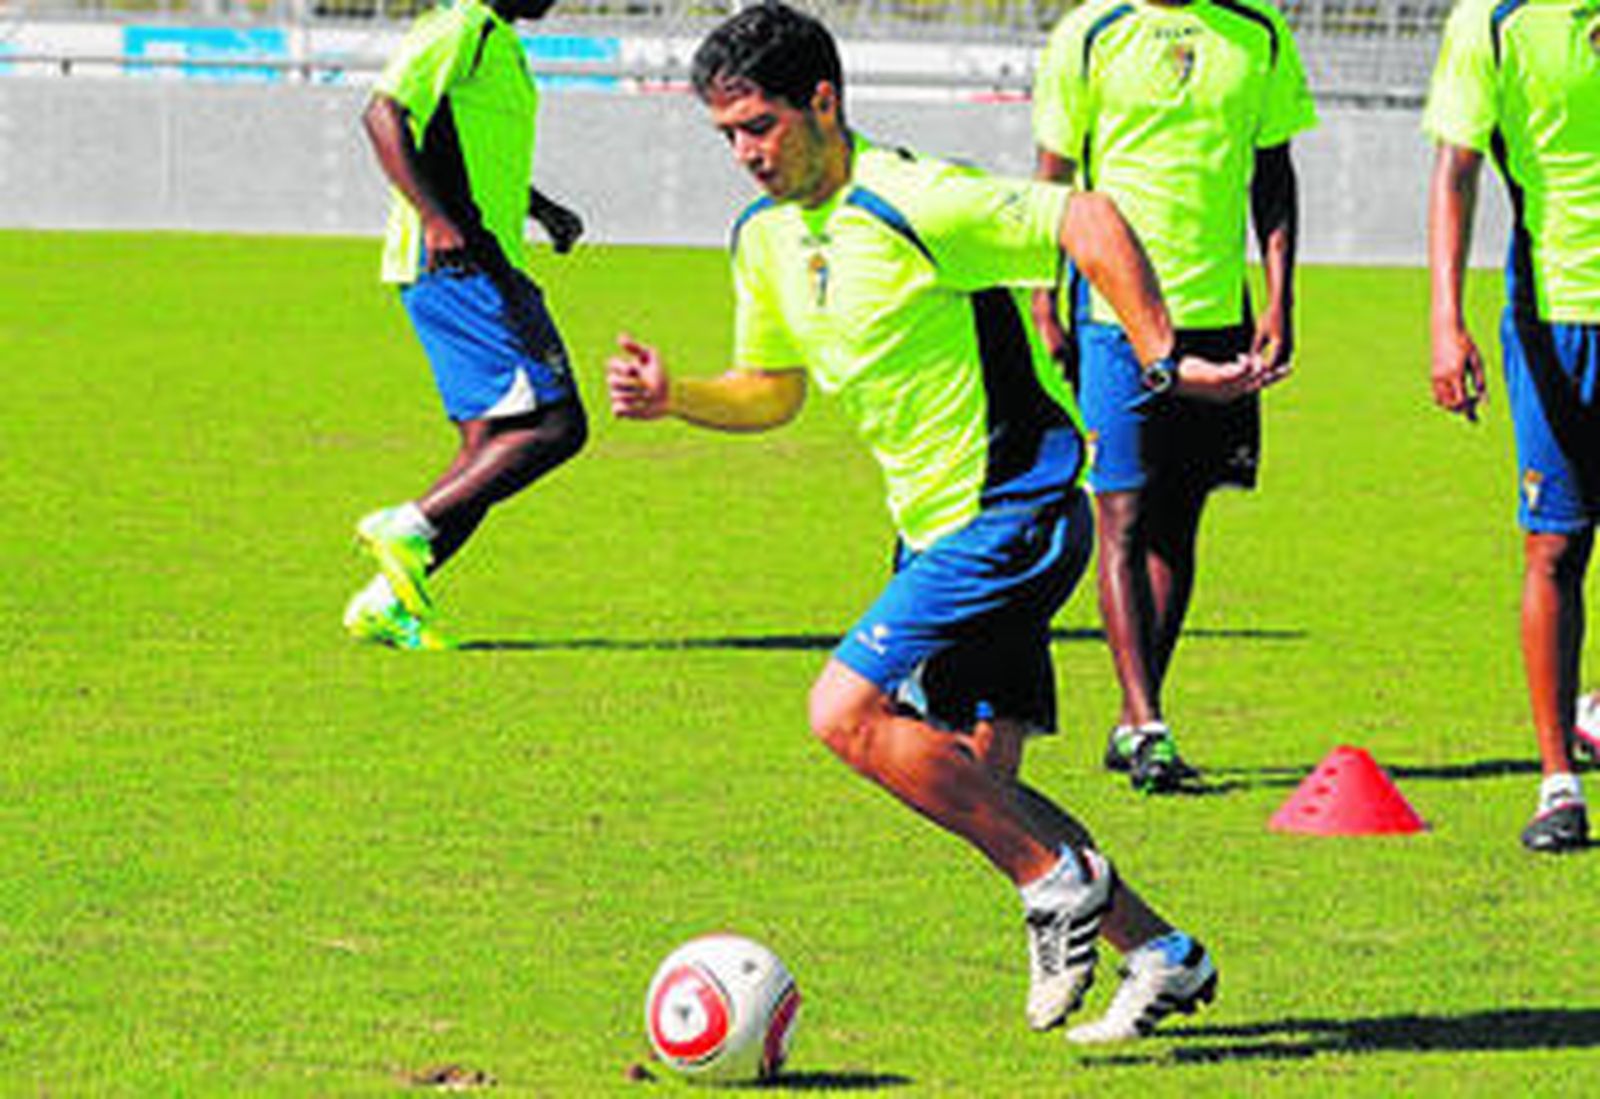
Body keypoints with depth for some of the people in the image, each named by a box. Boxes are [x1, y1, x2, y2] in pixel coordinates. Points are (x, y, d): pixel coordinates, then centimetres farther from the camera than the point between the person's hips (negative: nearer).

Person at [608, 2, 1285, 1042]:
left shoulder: (914, 204, -19)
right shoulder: (766, 237, 8)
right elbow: (773, 390, 20)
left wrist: (1164, 359, -22)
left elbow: (1091, 220, -21)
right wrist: (672, 395, 3)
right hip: (937, 528, 9)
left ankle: (1059, 879, -7)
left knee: (847, 710, -18)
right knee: (977, 783, 6)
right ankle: (1160, 955, 18)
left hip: (1013, 514, -9)